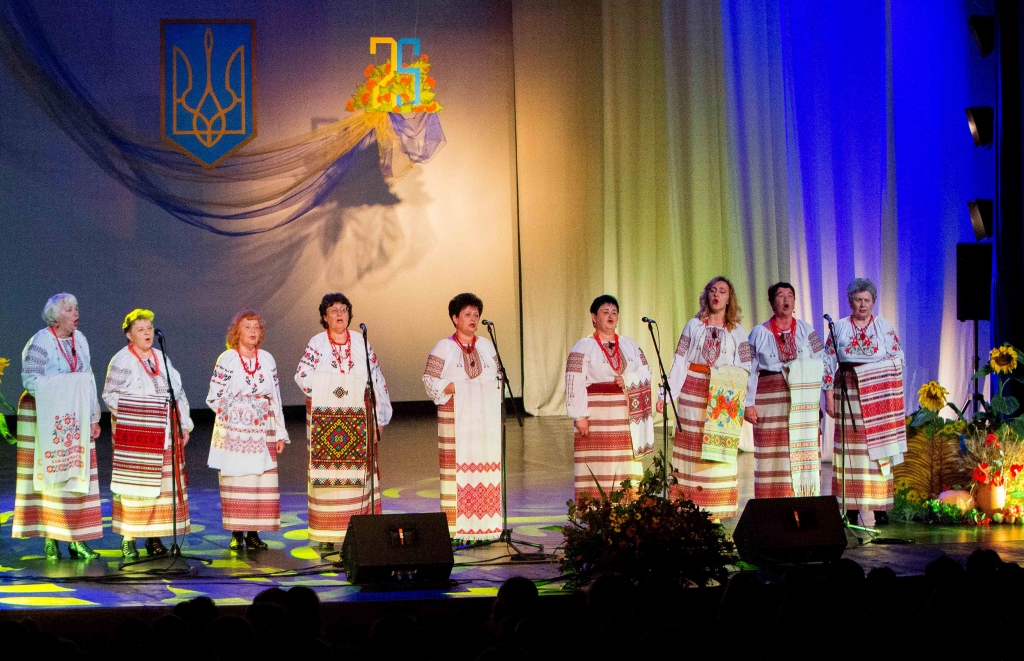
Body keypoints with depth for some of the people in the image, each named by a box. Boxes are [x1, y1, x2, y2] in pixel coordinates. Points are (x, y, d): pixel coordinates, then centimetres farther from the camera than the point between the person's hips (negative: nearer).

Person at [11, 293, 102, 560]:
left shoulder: (79, 340, 12)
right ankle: (50, 539, -2)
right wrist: (65, 387, -16)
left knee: (78, 476, 2)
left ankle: (77, 540, 4)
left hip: (76, 420, 6)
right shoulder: (41, 342, -8)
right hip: (48, 420, -6)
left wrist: (93, 417, 14)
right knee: (50, 477, -5)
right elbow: (30, 380, -13)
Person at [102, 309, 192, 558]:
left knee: (163, 484, 3)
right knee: (134, 485, -7)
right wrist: (132, 412, -11)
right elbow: (109, 394, -2)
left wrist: (184, 425, 9)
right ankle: (128, 539, -3)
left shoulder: (162, 358, 13)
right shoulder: (122, 360, -3)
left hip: (164, 435, 5)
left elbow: (178, 393, 15)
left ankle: (154, 538, 10)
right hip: (134, 434, -5)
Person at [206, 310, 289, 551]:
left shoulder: (267, 360, 9)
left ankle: (253, 533, 4)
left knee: (262, 483, -1)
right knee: (236, 482, -4)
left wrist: (280, 432, 8)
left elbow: (276, 399, 11)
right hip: (234, 432, -3)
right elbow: (214, 398, -3)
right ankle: (236, 534, 2)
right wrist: (237, 411, -5)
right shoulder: (226, 360, -2)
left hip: (262, 432, 3)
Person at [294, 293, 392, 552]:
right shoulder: (316, 343, 4)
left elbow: (377, 381, 8)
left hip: (357, 420, 2)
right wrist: (329, 388, -18)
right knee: (327, 472, -4)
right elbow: (302, 375, -6)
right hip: (324, 419, -2)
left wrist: (378, 418, 3)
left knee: (359, 471, -2)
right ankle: (326, 536, -2)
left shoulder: (361, 343, 8)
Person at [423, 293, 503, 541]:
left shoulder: (486, 346, 14)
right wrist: (456, 388, -14)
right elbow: (430, 380, -3)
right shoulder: (444, 348, 1)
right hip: (455, 419, -4)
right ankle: (456, 527, -8)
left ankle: (485, 525, 3)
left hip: (485, 419, 4)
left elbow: (498, 378, 18)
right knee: (457, 468, -8)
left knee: (485, 468, 0)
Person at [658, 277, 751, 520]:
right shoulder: (694, 326, 9)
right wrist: (666, 394, -5)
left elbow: (745, 370, 5)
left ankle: (714, 511, 1)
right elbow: (679, 363, 5)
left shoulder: (737, 331, 8)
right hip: (693, 392, 0)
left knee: (718, 451, -2)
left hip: (724, 398, 0)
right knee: (690, 449, -2)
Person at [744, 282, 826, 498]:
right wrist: (748, 404, -4)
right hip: (770, 400, -1)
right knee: (773, 457, -4)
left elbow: (822, 363, 7)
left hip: (802, 403, 1)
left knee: (803, 453, -5)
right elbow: (749, 370, 4)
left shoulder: (806, 331, 12)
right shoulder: (760, 333, 9)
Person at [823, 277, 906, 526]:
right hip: (849, 393, 0)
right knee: (851, 448, -4)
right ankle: (851, 508, -2)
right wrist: (829, 395, -1)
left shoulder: (885, 327, 9)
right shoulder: (839, 327, 8)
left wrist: (872, 368, -9)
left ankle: (880, 508, -2)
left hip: (879, 395, 0)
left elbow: (898, 358, 7)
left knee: (879, 448, -4)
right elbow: (829, 363, 6)